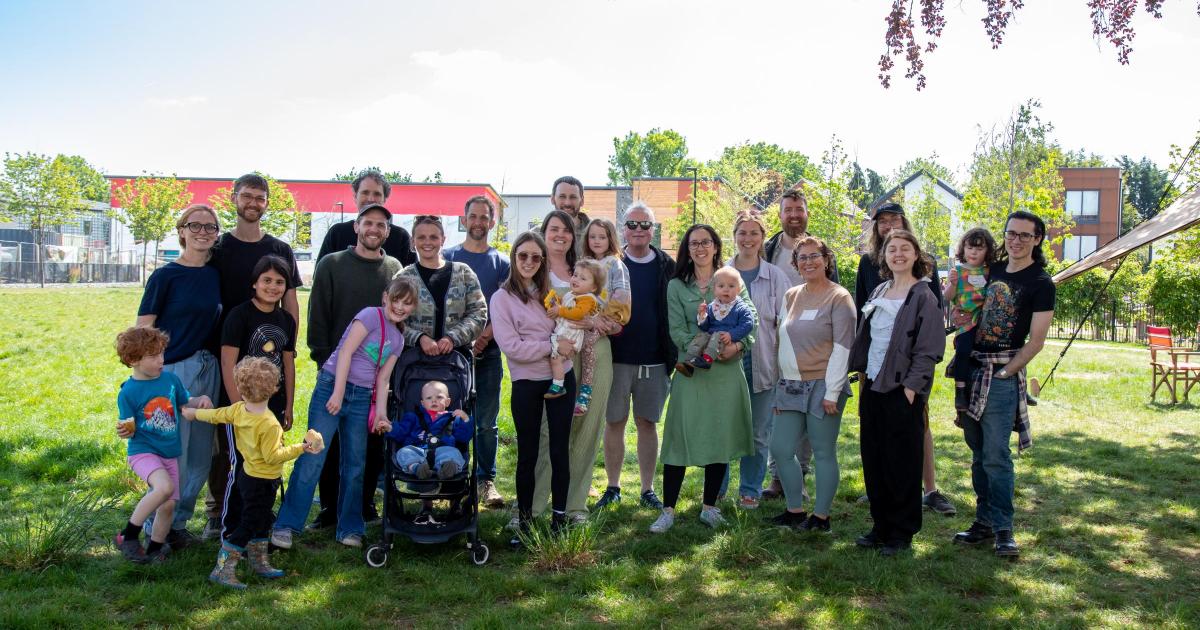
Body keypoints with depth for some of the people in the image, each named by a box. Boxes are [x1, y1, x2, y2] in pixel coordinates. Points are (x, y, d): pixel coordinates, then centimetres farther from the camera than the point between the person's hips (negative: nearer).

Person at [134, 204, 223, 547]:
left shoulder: (215, 274, 9)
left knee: (201, 457, 12)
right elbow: (142, 331, -6)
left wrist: (220, 367, 11)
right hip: (173, 370, -6)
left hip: (209, 370, 6)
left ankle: (177, 522, 28)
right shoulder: (164, 276, -7)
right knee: (172, 456, 0)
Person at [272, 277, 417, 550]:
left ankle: (349, 529, 19)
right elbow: (346, 352, -12)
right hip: (332, 386, -6)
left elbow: (383, 379, 12)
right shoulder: (371, 315, -6)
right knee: (313, 458, -9)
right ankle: (285, 525, -1)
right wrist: (338, 394, -17)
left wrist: (381, 412, 0)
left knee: (355, 464, 9)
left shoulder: (398, 339, 14)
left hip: (362, 399, 7)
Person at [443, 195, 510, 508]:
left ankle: (486, 480, 12)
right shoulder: (446, 257, 8)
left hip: (487, 351, 0)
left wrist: (485, 336, -12)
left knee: (487, 421, 3)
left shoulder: (502, 262, 9)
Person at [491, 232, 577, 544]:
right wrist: (553, 346, -17)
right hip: (527, 383, -3)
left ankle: (559, 516, 17)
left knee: (560, 449, 6)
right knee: (528, 453, 5)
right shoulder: (502, 298, -4)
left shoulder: (549, 292, 9)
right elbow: (511, 346, -13)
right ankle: (524, 519, 18)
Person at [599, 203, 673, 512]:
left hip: (654, 361, 1)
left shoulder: (667, 266, 5)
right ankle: (613, 488, 19)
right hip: (616, 359, 0)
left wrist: (673, 355, -1)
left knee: (648, 424, 8)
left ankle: (648, 490, 18)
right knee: (614, 423, 7)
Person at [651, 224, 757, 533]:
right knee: (681, 437, -3)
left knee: (721, 438, 7)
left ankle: (709, 507, 20)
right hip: (692, 371, -1)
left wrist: (737, 345, -17)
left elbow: (751, 319, 1)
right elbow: (677, 331, -2)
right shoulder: (677, 286, 6)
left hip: (728, 369, 2)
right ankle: (668, 510, 4)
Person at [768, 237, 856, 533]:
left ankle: (821, 516, 13)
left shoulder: (839, 298, -6)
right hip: (791, 385, 6)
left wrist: (832, 392, -15)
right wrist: (782, 386, 12)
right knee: (780, 449, 5)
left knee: (824, 453, 1)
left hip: (822, 386, -6)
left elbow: (842, 348, -10)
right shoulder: (791, 296, 13)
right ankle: (795, 510, 20)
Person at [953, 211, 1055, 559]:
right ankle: (984, 521, 19)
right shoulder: (992, 270, 12)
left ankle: (1003, 529, 1)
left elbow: (1036, 341, -9)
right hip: (973, 369, 6)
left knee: (996, 456, -8)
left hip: (1003, 375, -6)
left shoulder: (1041, 283, -5)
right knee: (979, 454, 10)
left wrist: (1003, 373, -11)